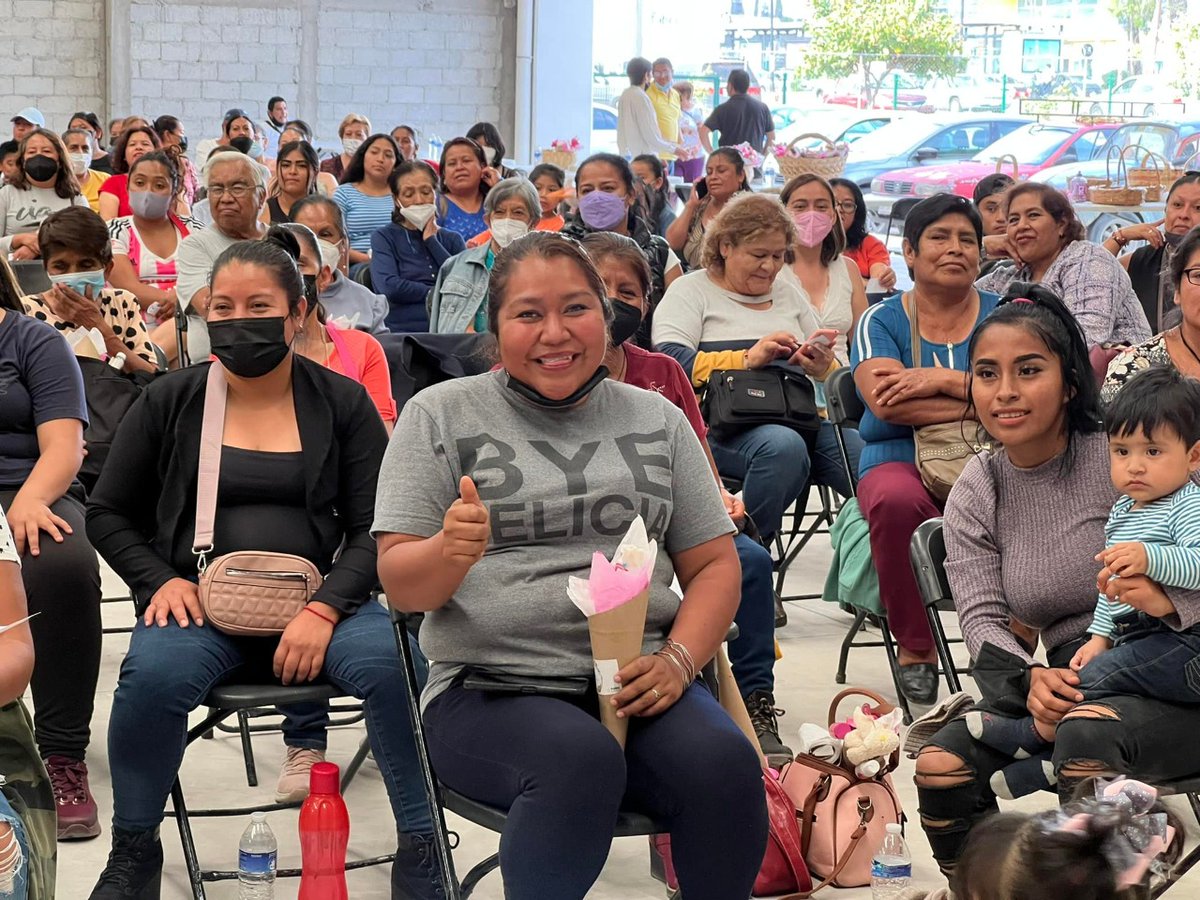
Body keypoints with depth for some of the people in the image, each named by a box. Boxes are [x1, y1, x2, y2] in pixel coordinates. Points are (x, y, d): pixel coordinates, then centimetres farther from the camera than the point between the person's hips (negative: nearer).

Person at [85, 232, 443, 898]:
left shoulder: (342, 404, 7)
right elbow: (109, 513, 16)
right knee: (154, 673, -34)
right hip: (200, 606, 0)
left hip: (318, 601, 0)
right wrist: (162, 580, -3)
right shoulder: (168, 404, 8)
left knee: (394, 664, -31)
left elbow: (374, 528, 3)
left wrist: (324, 609, -13)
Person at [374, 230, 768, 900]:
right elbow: (400, 586, 2)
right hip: (491, 687, -3)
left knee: (724, 762, -27)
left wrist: (677, 661, -6)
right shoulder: (441, 413, 7)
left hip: (635, 683, 3)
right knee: (580, 758, -35)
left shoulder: (656, 419, 15)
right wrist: (450, 552, -22)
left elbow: (714, 566, 14)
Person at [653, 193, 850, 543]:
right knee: (783, 445, -39)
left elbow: (837, 377, 26)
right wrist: (748, 359, -15)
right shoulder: (691, 290, 11)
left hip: (801, 418, 5)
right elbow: (669, 363, -8)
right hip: (727, 423, -5)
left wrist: (823, 369, 1)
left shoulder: (789, 294, 27)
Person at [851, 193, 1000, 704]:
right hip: (902, 461, 0)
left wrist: (943, 380, -13)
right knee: (897, 500, -37)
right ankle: (914, 649, -18)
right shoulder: (880, 321, 9)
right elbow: (889, 403, -10)